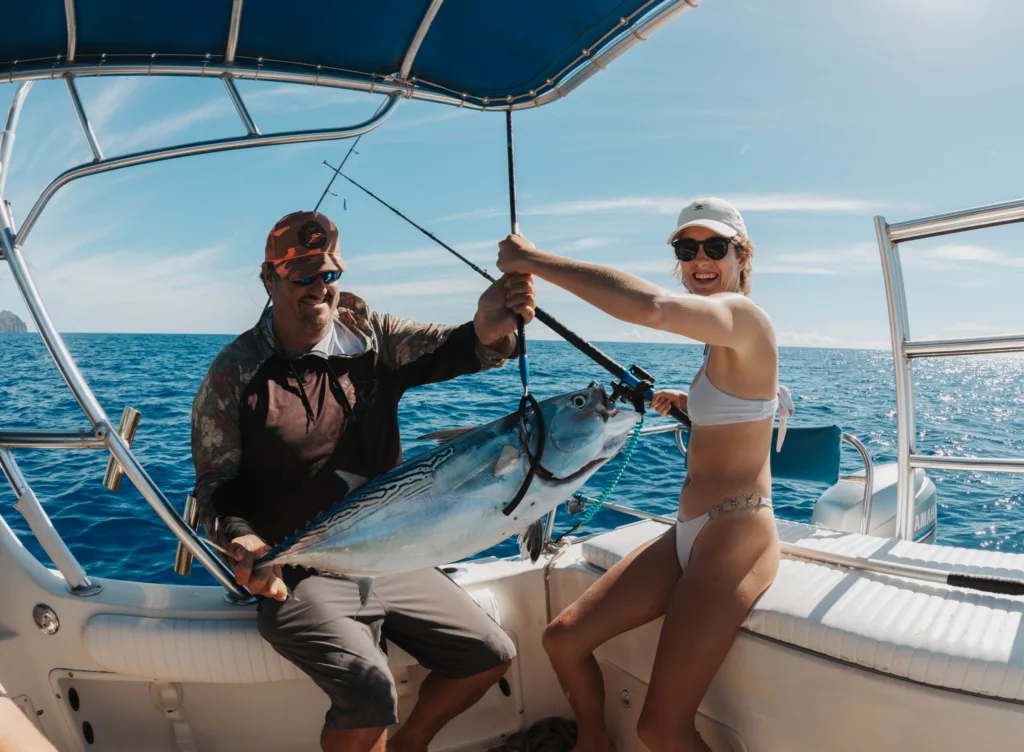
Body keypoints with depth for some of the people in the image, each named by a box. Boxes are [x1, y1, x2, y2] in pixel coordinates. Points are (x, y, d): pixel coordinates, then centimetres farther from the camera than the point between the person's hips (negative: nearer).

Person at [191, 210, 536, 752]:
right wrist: (241, 540, -26)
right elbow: (216, 484, -5)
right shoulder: (235, 371, -8)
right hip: (300, 577, -4)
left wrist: (487, 332, -37)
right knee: (370, 692, -28)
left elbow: (444, 350, -14)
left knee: (491, 654, 6)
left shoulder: (370, 334, 1)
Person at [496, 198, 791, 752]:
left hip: (734, 539, -9)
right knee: (563, 639, 8)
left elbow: (652, 307, -38)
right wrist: (688, 403, 15)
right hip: (689, 535, 9)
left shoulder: (742, 314, -16)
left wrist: (533, 260, -30)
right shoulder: (723, 339, 13)